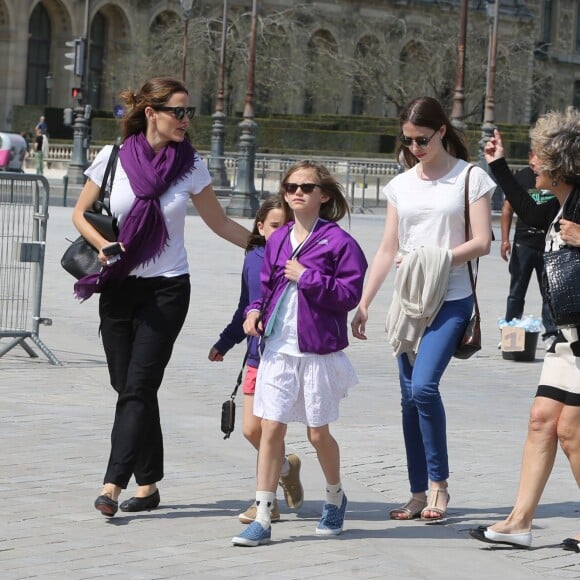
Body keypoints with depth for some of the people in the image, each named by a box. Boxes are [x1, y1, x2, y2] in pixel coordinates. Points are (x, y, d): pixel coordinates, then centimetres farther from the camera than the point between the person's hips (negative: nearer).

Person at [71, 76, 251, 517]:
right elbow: (80, 214, 8)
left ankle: (114, 484, -13)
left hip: (166, 290, -2)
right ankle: (148, 484, 14)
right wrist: (102, 244, -11)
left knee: (138, 387, -10)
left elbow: (220, 223, 9)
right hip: (118, 288, 2)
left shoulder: (191, 165, 0)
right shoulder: (113, 158, -2)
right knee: (128, 387, 4)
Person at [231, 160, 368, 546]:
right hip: (278, 348, 4)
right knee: (271, 428, -1)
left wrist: (307, 277, -17)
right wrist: (255, 310, 0)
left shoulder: (337, 240, -8)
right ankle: (263, 518, 2)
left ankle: (335, 497, 35)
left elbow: (350, 293, -13)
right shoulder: (277, 240, 9)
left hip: (319, 351, -4)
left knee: (318, 432, 8)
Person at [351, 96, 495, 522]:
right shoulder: (401, 185, 12)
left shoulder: (470, 178, -1)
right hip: (409, 301, 5)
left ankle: (439, 482, -6)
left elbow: (482, 243, -6)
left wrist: (437, 258, -18)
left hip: (451, 300, -5)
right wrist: (363, 304, 11)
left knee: (424, 385, -20)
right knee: (410, 397, 5)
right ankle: (419, 493, 12)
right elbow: (388, 250, 15)